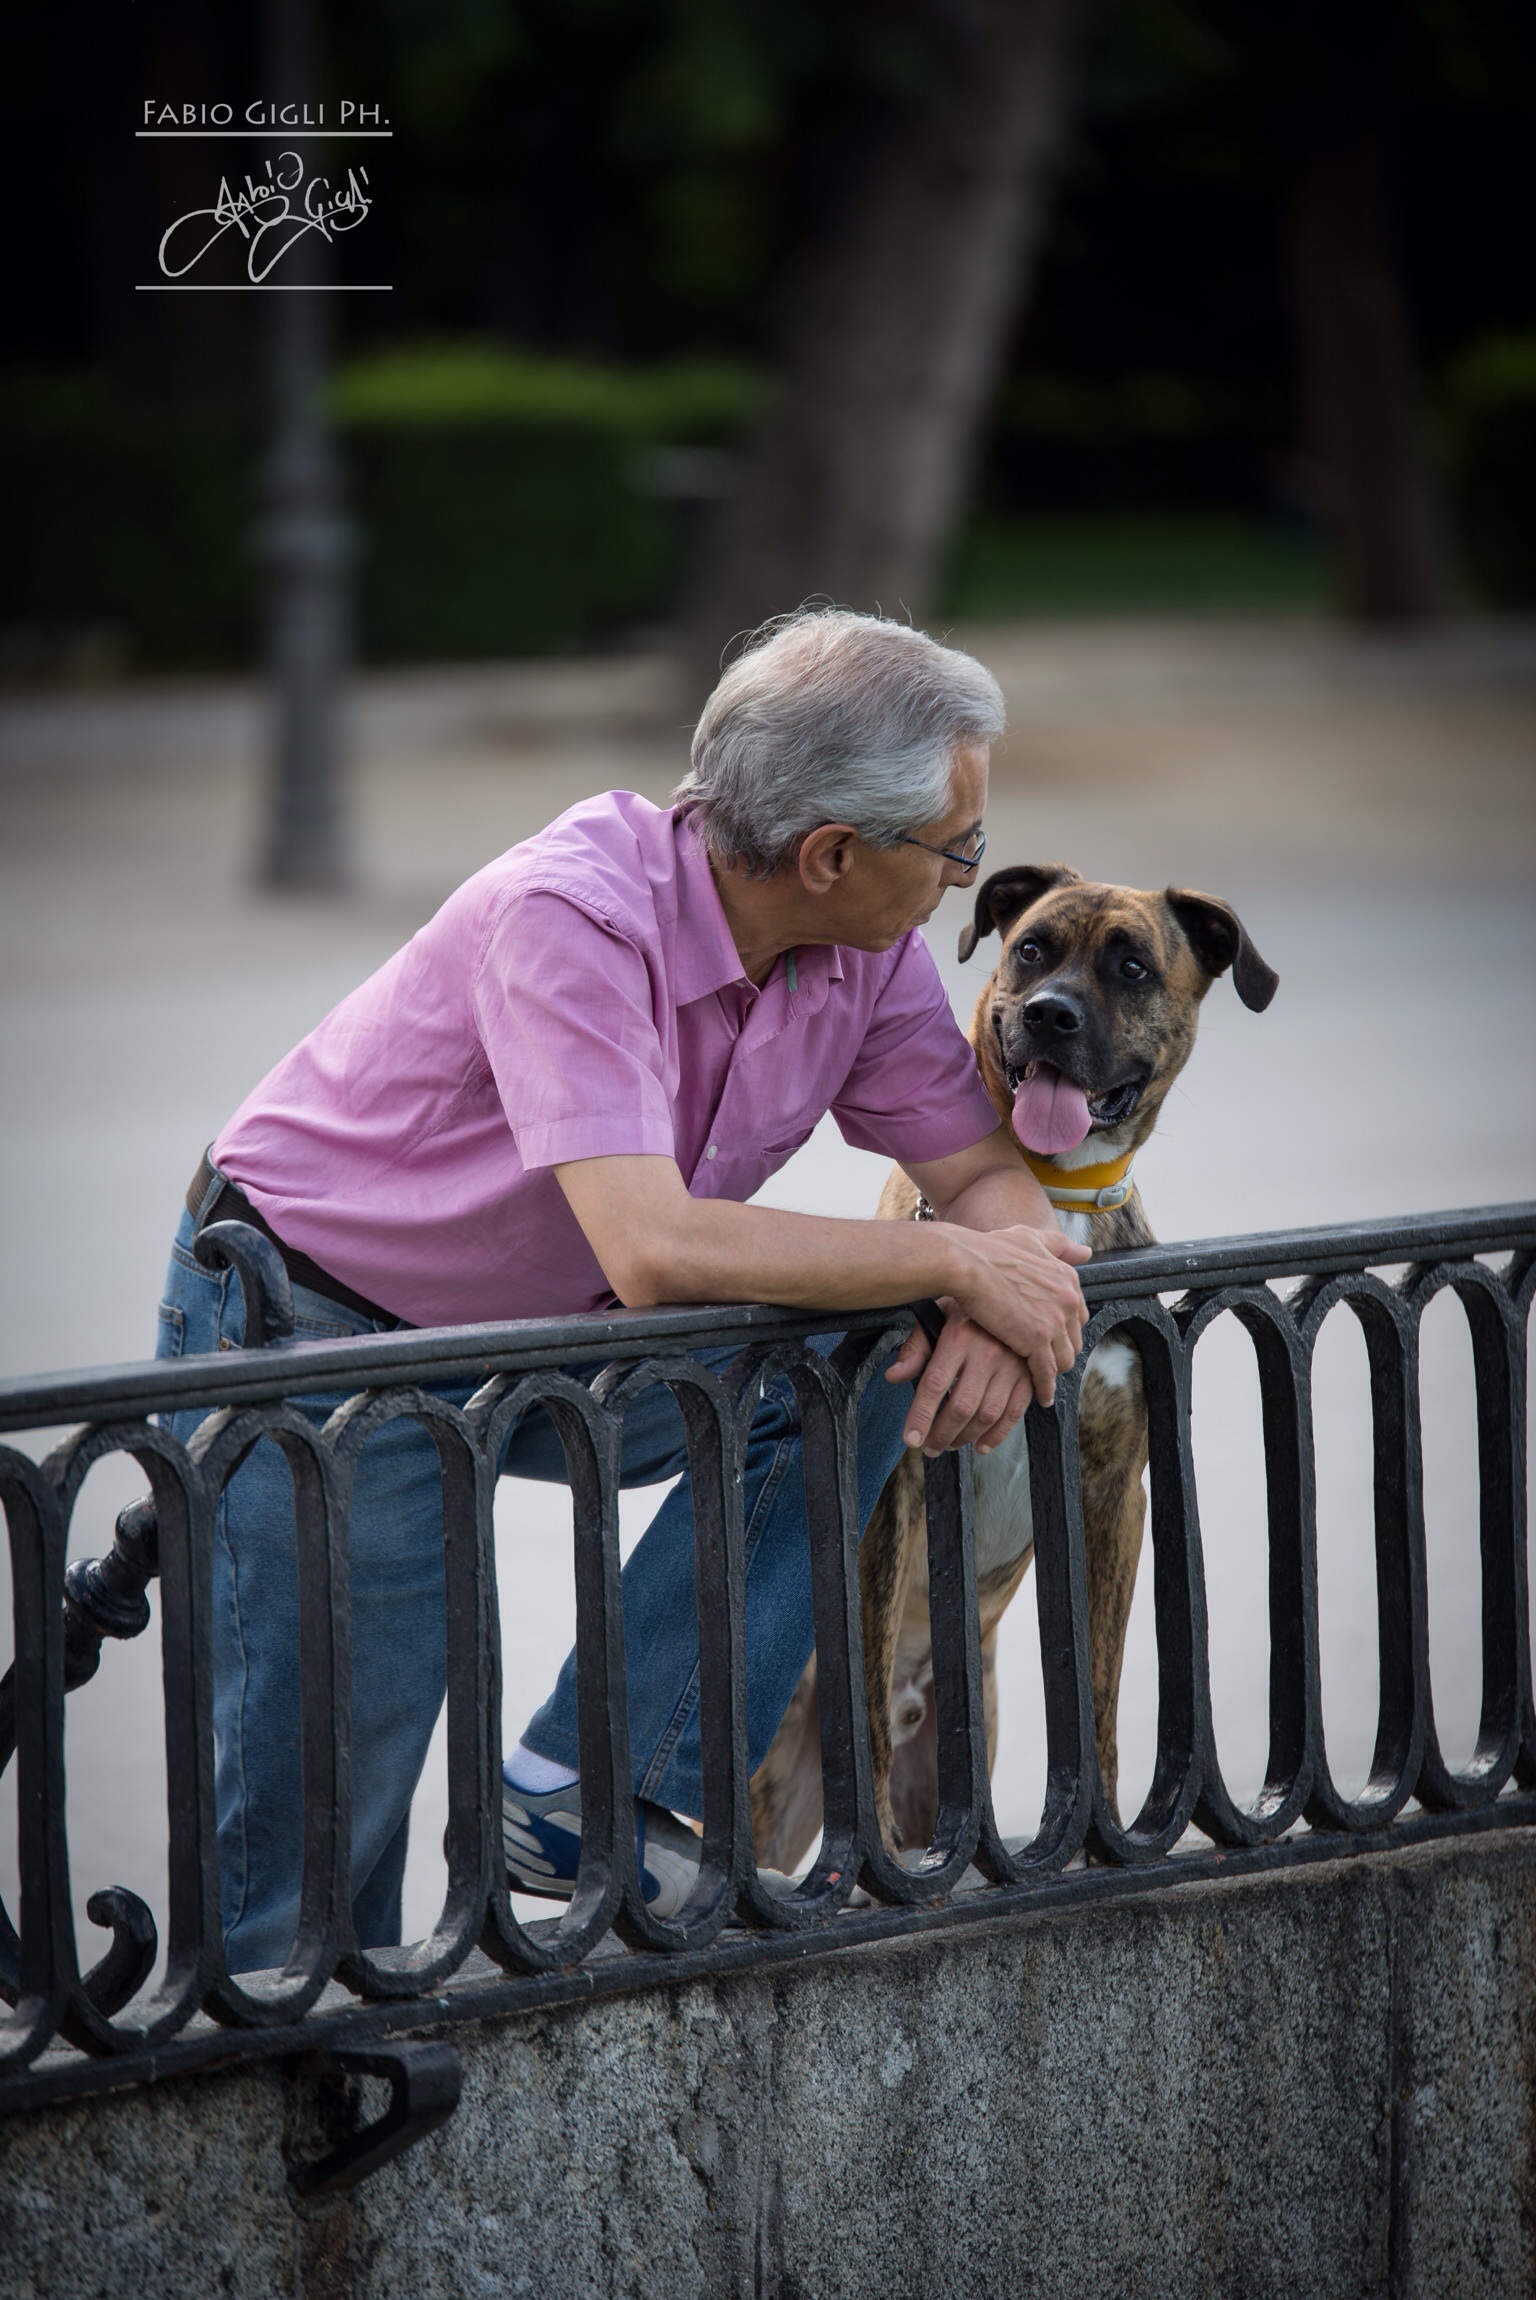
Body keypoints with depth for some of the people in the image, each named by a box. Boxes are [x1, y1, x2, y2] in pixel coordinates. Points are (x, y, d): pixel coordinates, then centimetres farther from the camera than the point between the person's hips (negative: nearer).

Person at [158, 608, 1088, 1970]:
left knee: (868, 1362, -15)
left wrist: (996, 1308, -25)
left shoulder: (868, 945, -10)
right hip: (309, 1334, -7)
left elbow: (984, 1171, -1)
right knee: (313, 1846, -9)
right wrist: (958, 1263, -32)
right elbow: (654, 1253, -42)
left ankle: (592, 1794, -13)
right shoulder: (570, 919, -33)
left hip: (543, 1338, 7)